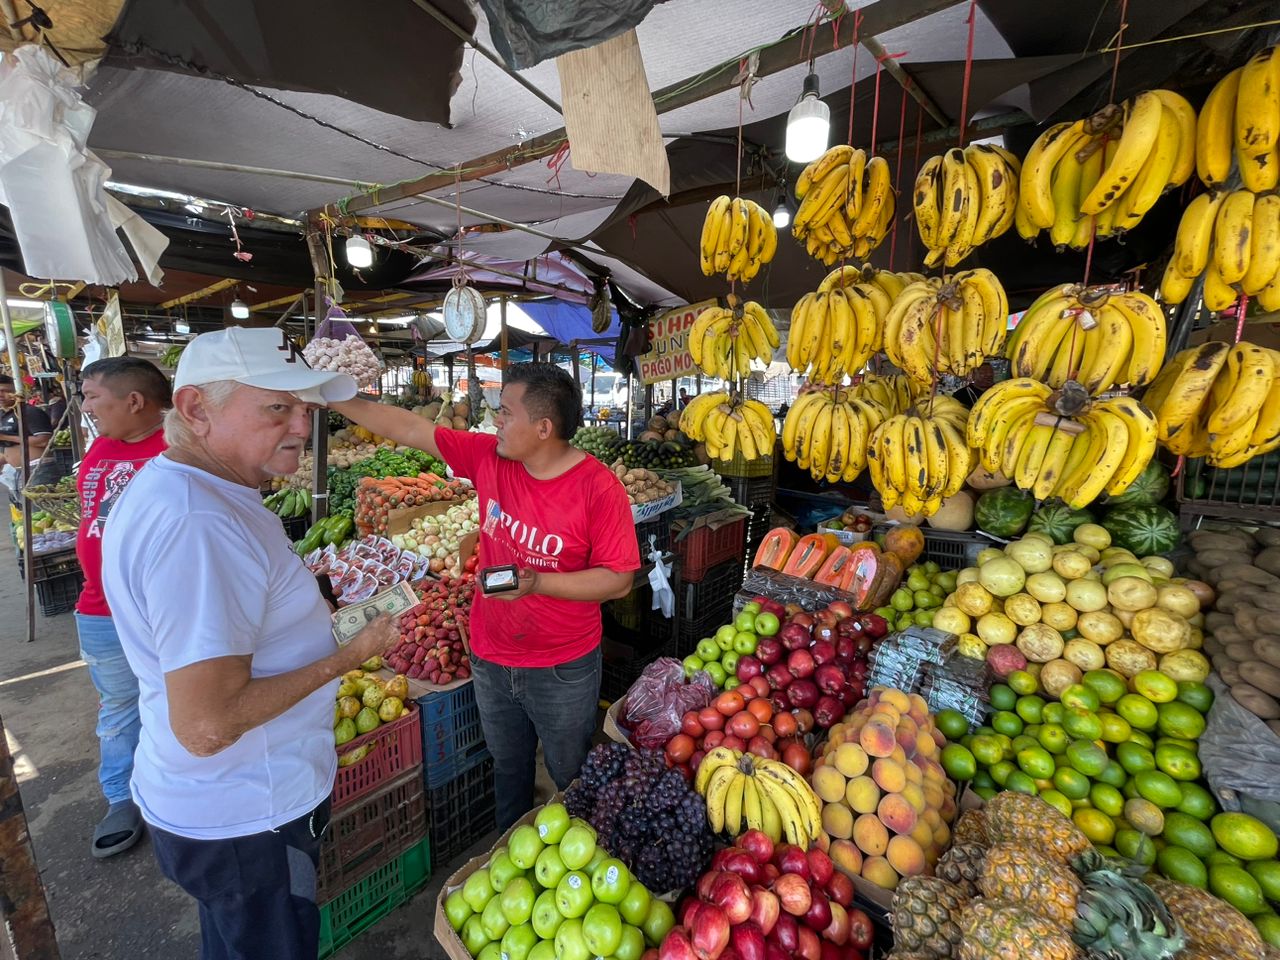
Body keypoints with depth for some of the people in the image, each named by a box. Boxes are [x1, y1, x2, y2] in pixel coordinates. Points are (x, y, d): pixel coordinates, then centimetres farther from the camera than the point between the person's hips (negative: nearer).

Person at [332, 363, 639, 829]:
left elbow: (619, 579, -20)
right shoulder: (488, 457, -8)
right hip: (491, 659, 5)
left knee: (571, 779, 19)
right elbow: (407, 428, -2)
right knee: (508, 770, 28)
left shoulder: (598, 487, -23)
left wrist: (537, 583, -29)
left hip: (563, 669, -5)